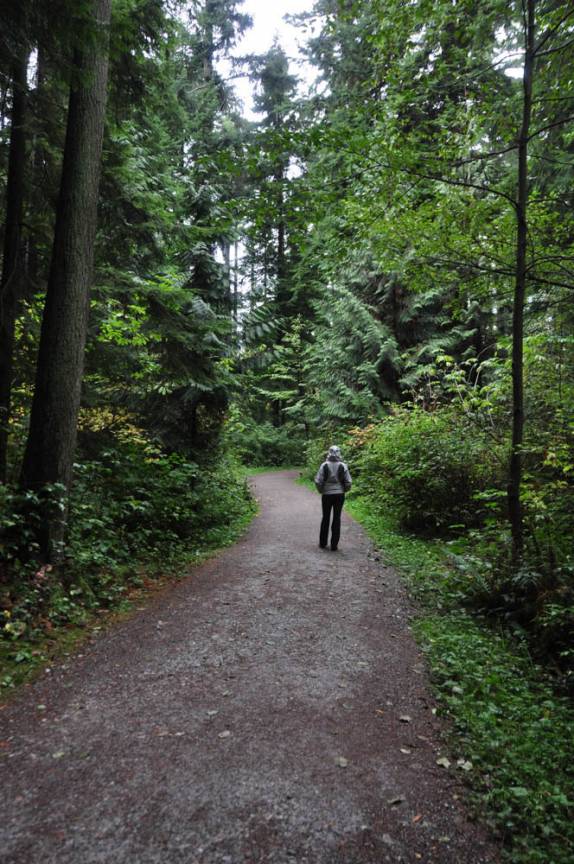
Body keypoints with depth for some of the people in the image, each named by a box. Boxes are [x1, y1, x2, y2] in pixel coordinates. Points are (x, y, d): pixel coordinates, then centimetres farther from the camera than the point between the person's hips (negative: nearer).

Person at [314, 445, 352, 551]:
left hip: (327, 495, 0)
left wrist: (321, 490, 7)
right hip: (339, 495, 0)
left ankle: (323, 543, 20)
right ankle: (334, 545, 7)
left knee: (325, 518, 13)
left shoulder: (324, 465, -9)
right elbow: (348, 482, -6)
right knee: (337, 519, 6)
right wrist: (344, 490, 11)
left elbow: (318, 481, -10)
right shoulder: (343, 466, -6)